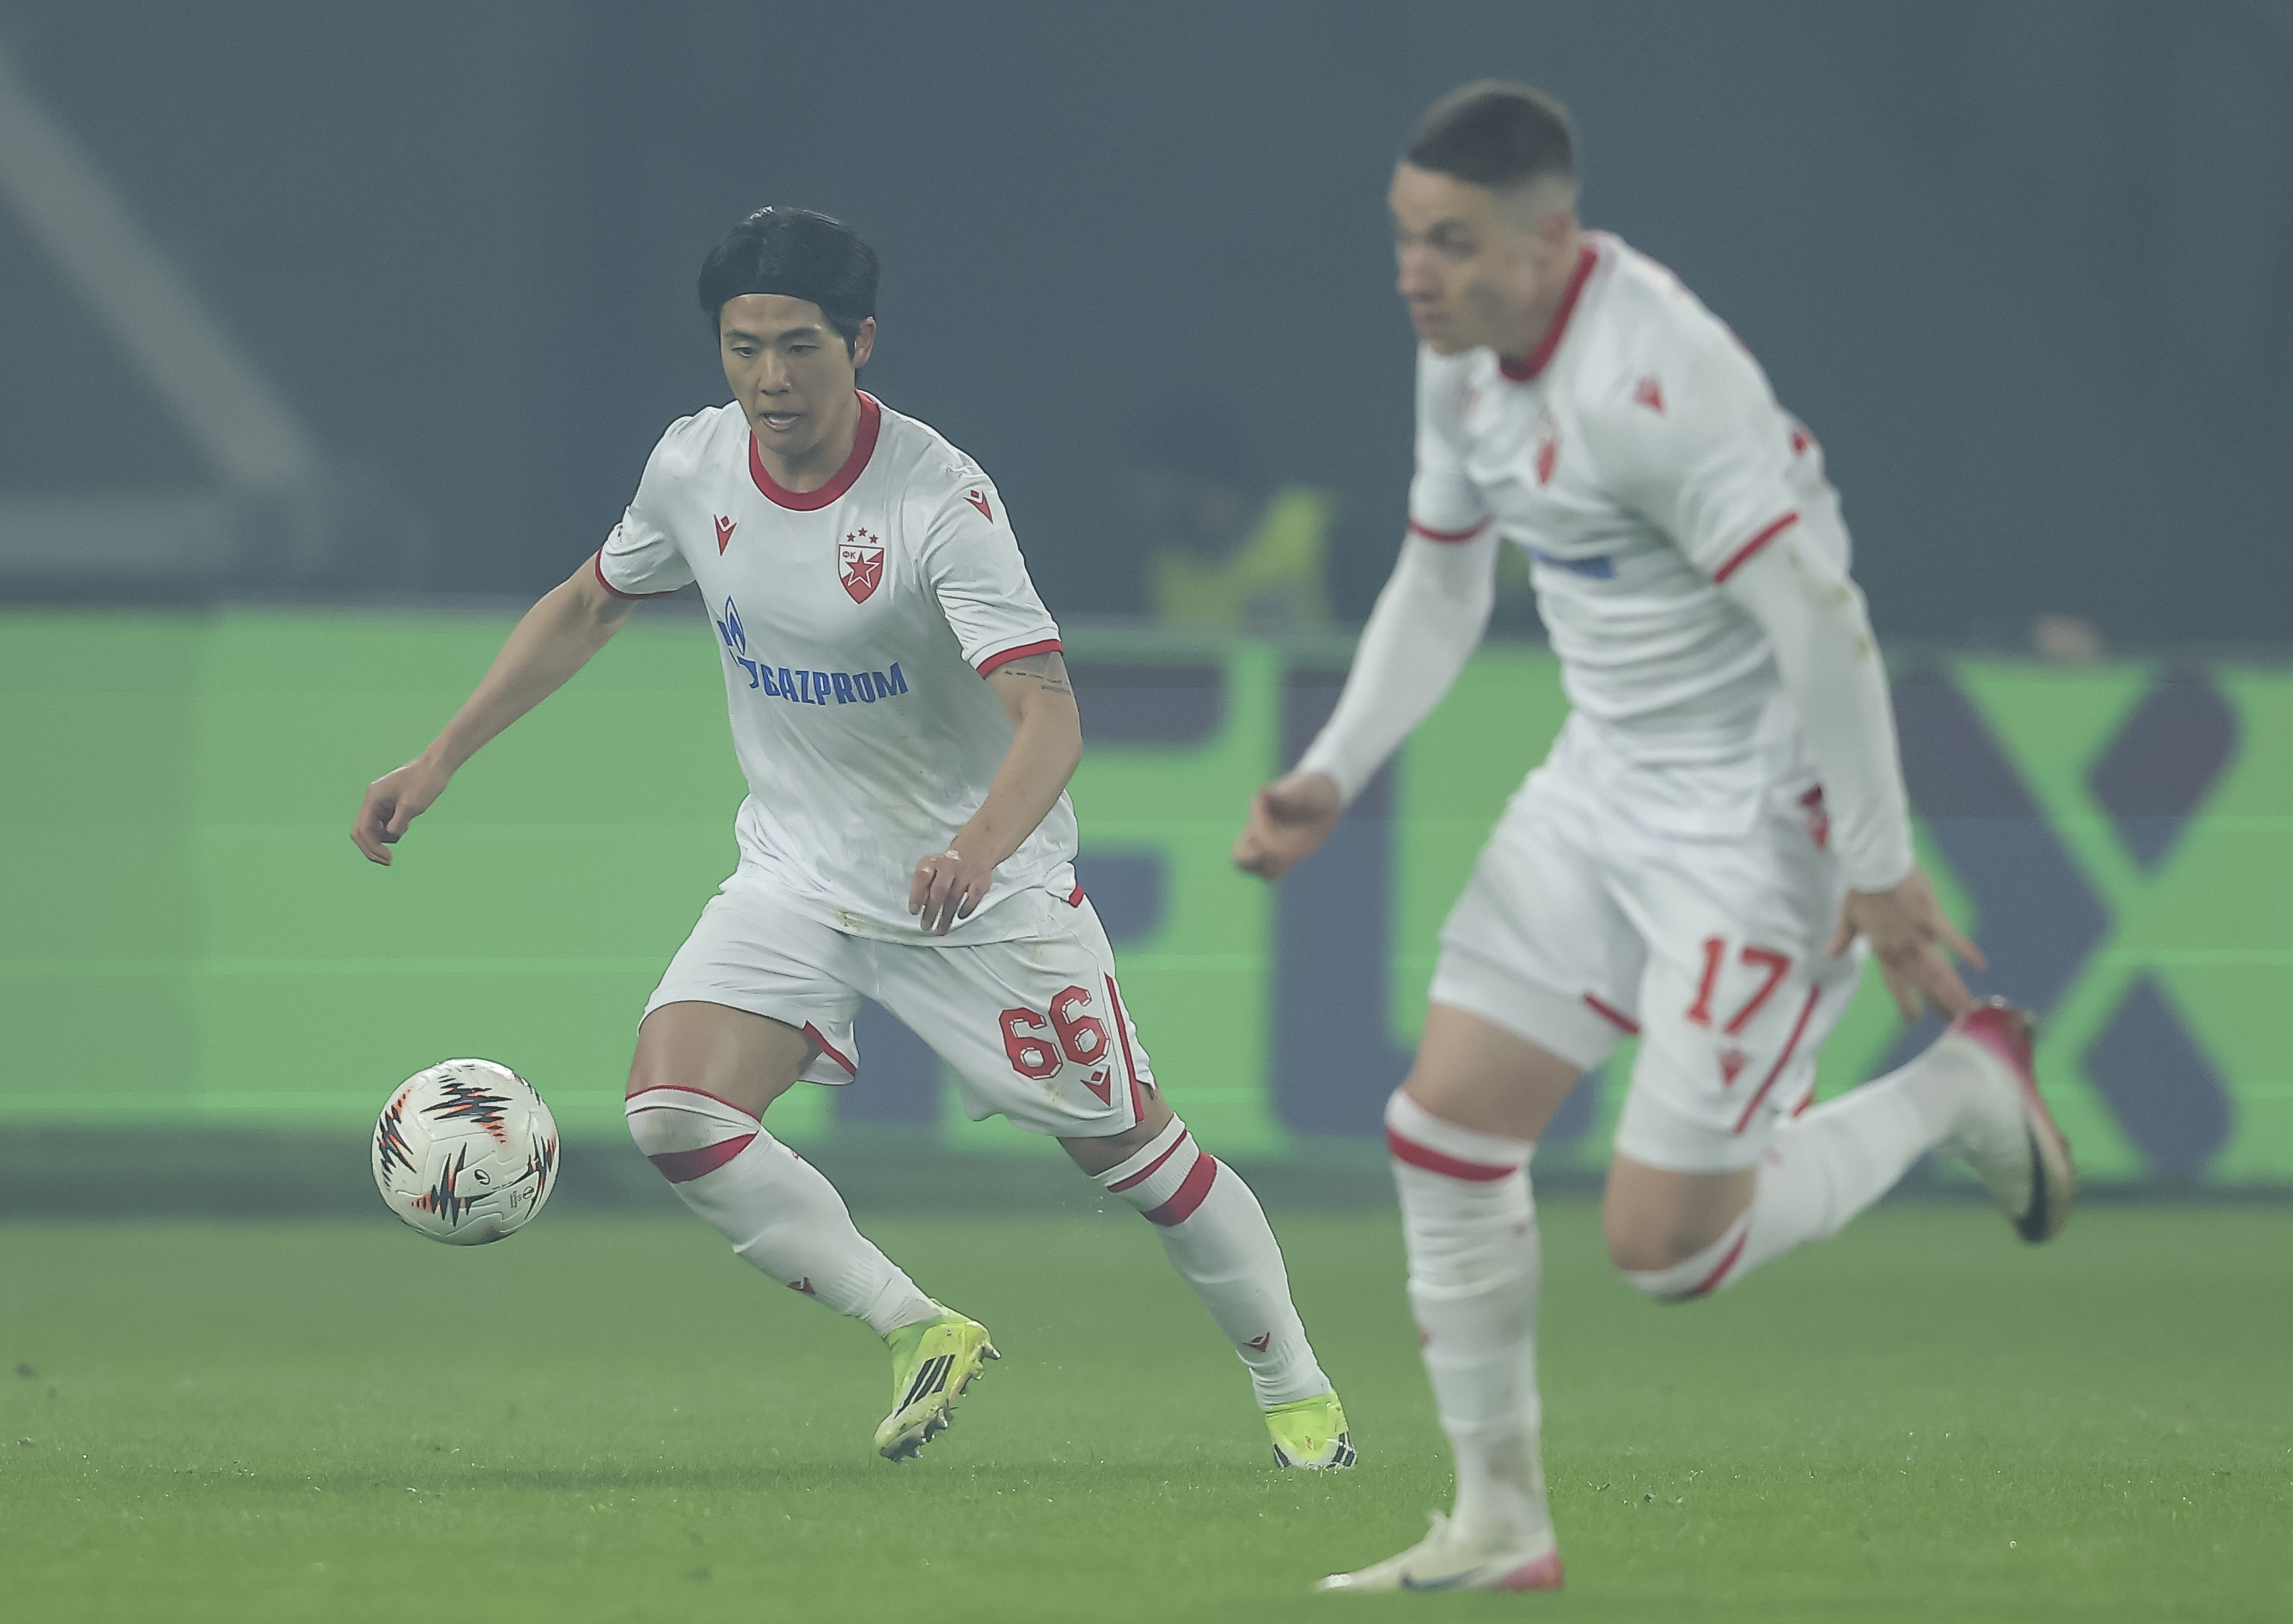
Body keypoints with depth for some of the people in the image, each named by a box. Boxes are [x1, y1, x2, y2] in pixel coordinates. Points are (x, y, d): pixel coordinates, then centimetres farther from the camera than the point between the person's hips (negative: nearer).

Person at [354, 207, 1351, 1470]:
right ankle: (919, 1335, -4)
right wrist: (438, 762, 8)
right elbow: (585, 608, 12)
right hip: (798, 877, 4)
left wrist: (977, 851, -51)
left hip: (988, 885, -4)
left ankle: (1296, 1390, 27)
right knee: (674, 1114, -17)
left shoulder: (939, 498, -25)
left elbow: (1048, 717, -32)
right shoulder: (694, 467, -7)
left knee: (1127, 1146, 3)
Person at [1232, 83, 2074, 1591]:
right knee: (1445, 1133, 1)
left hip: (1759, 817, -9)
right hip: (1604, 787, 9)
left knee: (1666, 1248, -7)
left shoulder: (1652, 387, -28)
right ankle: (1501, 1523, 13)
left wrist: (1882, 874, -23)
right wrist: (1333, 776, 7)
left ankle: (1961, 1089, 16)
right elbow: (1442, 582, 18)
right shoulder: (1467, 361, 3)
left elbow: (1822, 621, -27)